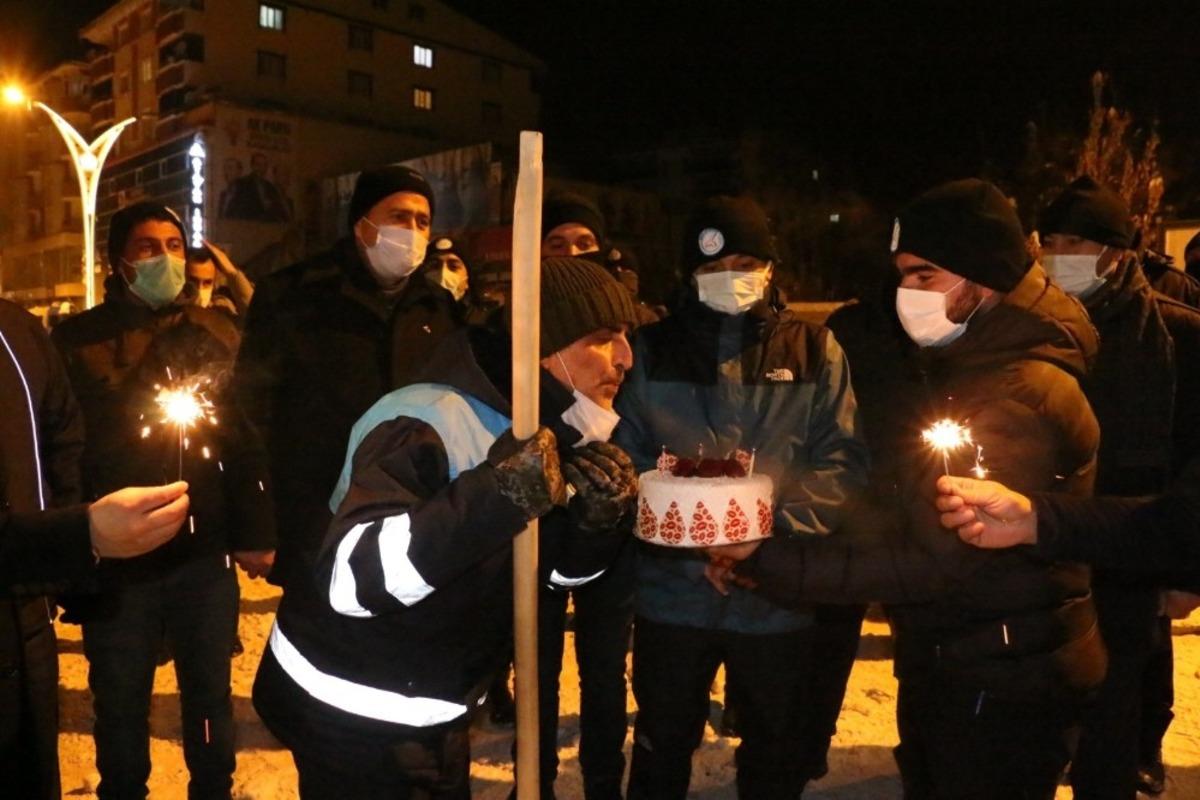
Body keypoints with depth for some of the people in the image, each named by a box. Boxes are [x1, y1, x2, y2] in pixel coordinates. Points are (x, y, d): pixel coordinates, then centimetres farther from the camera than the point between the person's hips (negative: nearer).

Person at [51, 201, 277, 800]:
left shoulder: (216, 334, 5)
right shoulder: (78, 340, -2)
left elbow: (246, 439, 5)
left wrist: (255, 534, 2)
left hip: (205, 552, 2)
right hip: (115, 557, -2)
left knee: (210, 694, 17)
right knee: (120, 704, 15)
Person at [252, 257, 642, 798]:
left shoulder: (549, 426, -1)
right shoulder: (427, 426, -27)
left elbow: (559, 568, 5)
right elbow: (349, 579, -37)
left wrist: (601, 517, -17)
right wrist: (494, 497, -47)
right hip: (352, 714, -7)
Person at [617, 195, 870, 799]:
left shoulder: (814, 351, 1)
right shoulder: (651, 350, 5)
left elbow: (843, 459, -3)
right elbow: (625, 453, 5)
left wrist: (778, 522, -20)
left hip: (779, 596, 0)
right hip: (672, 591, 1)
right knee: (660, 750, 18)